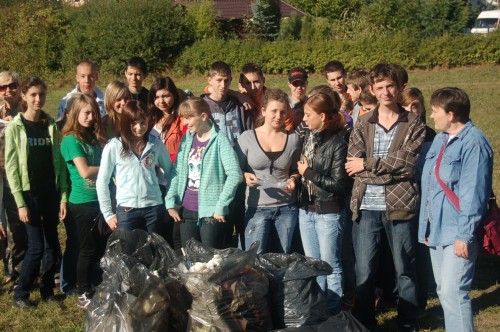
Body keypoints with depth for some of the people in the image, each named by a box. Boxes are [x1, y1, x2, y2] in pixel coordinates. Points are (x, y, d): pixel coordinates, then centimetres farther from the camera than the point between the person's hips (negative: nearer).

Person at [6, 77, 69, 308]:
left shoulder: (51, 125, 6)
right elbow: (10, 168, -7)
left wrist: (63, 196, 0)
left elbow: (59, 162, 6)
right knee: (36, 246, -5)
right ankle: (20, 294, 10)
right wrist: (20, 203, -12)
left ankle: (47, 289, 23)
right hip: (29, 194, -4)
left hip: (51, 193, 4)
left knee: (52, 244, 8)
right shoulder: (15, 127, -5)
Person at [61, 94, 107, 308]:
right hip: (83, 202, -7)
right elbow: (85, 171, -16)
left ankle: (92, 287, 24)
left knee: (100, 247, 12)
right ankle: (83, 294, 12)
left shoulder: (95, 137, 13)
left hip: (100, 200, 7)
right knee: (88, 249, 0)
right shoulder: (71, 139, -10)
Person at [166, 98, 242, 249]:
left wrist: (220, 206, -16)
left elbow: (234, 174, -17)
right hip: (187, 210, 6)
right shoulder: (187, 139, 9)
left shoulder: (219, 140, -10)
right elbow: (177, 172, 11)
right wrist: (171, 202, 3)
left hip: (211, 213, -6)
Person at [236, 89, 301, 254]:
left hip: (287, 208, 2)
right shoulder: (247, 138, -4)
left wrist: (293, 179, -6)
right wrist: (245, 176, -18)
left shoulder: (293, 139, 4)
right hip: (257, 208, -2)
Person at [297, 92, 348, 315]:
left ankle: (333, 314, 15)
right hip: (306, 211, 7)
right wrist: (299, 174, 1)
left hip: (328, 213, -7)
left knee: (331, 266, 4)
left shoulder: (338, 144, -14)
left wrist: (310, 173, -14)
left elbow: (339, 184, -16)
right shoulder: (308, 138, 6)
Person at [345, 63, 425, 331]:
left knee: (405, 270, 11)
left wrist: (368, 163, -9)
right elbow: (352, 166, -5)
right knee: (364, 271, 7)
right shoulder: (362, 124, 6)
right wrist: (391, 171, -15)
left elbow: (407, 163, -11)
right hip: (366, 207, 2)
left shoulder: (414, 123, 2)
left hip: (400, 205, -1)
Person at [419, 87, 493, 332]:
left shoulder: (473, 142, -15)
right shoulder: (440, 139, 13)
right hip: (437, 230, 9)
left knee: (453, 291, -13)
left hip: (458, 232, -9)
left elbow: (473, 193, -18)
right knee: (444, 291, 14)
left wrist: (465, 235, -19)